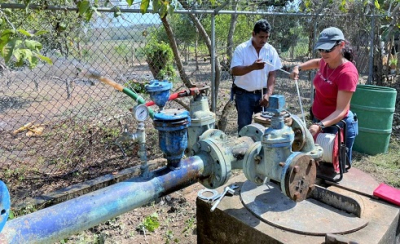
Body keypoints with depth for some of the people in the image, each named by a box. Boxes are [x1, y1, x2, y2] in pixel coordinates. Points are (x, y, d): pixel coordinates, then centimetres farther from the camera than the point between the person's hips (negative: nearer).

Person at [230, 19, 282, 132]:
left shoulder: (271, 50, 1)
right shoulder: (241, 49, -8)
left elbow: (272, 75, -1)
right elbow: (234, 71, -18)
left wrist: (268, 94, -13)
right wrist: (253, 67, -33)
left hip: (262, 93, 3)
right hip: (244, 94, -2)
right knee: (244, 126, 4)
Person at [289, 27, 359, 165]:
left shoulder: (347, 72, -26)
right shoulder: (326, 62, -4)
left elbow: (341, 110, -30)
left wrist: (320, 126, -45)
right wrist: (299, 68, 7)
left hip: (338, 125, -8)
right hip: (319, 121, 8)